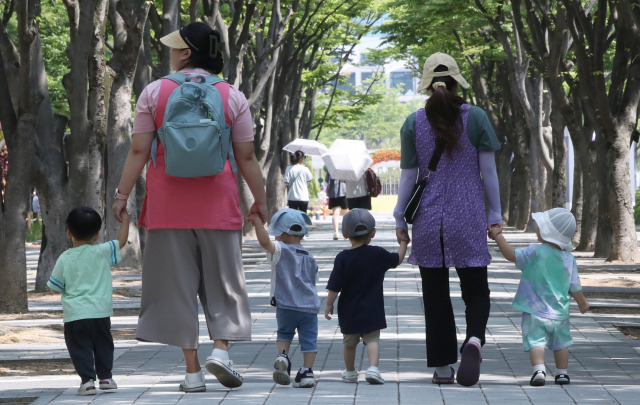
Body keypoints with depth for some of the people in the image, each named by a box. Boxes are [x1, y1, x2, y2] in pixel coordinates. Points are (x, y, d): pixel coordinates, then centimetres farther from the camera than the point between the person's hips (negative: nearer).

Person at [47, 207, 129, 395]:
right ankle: (105, 377, 21)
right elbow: (121, 241, 6)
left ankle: (87, 380, -7)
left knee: (80, 347, 3)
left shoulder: (64, 259, -1)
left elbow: (55, 286, 6)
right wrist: (125, 219, 17)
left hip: (74, 316, -1)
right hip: (100, 311, 1)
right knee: (103, 344, 17)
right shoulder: (101, 252, -4)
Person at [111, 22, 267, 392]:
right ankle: (222, 348, -8)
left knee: (178, 285, 5)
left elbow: (139, 151, -1)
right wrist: (260, 199, 11)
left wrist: (122, 195, 7)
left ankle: (193, 371, 4)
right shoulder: (232, 97, 1)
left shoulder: (154, 93, 0)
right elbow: (246, 157, 2)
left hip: (168, 204, 0)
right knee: (222, 281, 12)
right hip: (217, 204, 0)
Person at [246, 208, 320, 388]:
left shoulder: (280, 251, -5)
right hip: (310, 307, 3)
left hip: (286, 306, -3)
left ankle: (282, 355, -5)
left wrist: (257, 221, -21)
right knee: (309, 339, 8)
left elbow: (265, 241, -24)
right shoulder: (310, 258, 13)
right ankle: (306, 371, -1)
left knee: (284, 333, 19)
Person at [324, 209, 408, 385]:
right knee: (372, 339, 2)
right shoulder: (378, 254, -6)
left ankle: (350, 372, 29)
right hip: (372, 310, 0)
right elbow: (397, 260, 13)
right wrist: (403, 243, 29)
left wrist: (329, 305, 1)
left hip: (349, 311, 0)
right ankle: (373, 367, -19)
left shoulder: (342, 258, -11)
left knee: (349, 342, 15)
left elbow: (334, 287, -11)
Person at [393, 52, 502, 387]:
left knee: (435, 296, 9)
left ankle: (443, 367, 10)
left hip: (428, 220, 1)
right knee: (476, 291, 7)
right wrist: (495, 214, 7)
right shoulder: (475, 117, -3)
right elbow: (488, 171, -2)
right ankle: (474, 339, -22)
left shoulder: (413, 123, -1)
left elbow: (408, 176, 1)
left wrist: (399, 220, 10)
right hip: (468, 220, -1)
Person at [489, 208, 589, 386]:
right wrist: (583, 303, 23)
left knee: (536, 341, -5)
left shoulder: (536, 252, -16)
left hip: (535, 311, -4)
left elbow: (511, 255, -19)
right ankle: (562, 373, 25)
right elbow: (575, 288, 5)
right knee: (560, 342, 19)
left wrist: (498, 236, -10)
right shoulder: (569, 259, -1)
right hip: (559, 312, 4)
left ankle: (539, 370, -23)